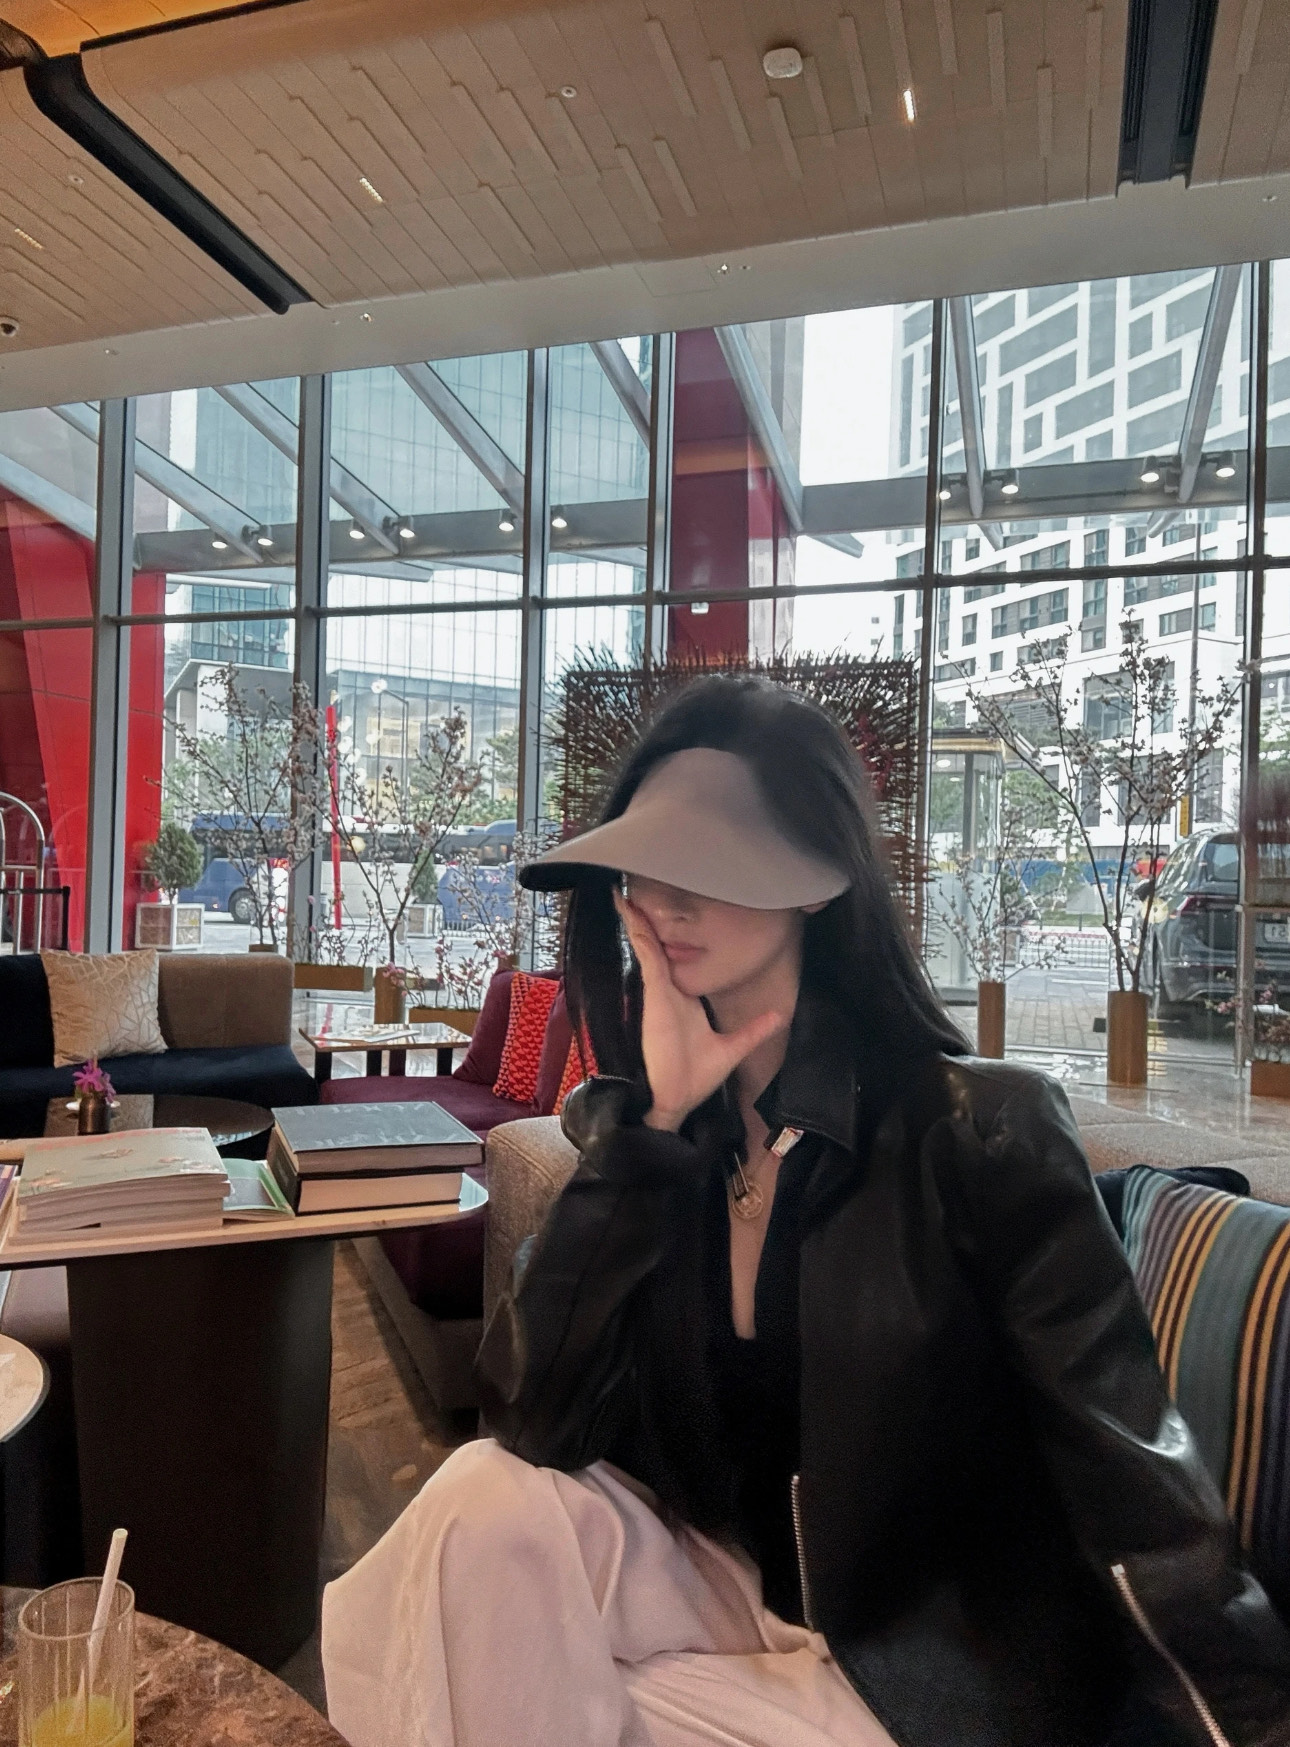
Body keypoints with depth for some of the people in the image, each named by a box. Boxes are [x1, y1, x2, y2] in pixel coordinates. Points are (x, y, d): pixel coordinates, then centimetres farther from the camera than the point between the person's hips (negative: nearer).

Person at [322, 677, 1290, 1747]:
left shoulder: (981, 1127, -21)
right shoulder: (633, 1123, -7)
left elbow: (1144, 1491, -20)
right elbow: (536, 1424, -17)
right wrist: (654, 1121, -24)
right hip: (733, 1589, 4)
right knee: (492, 1499, -21)